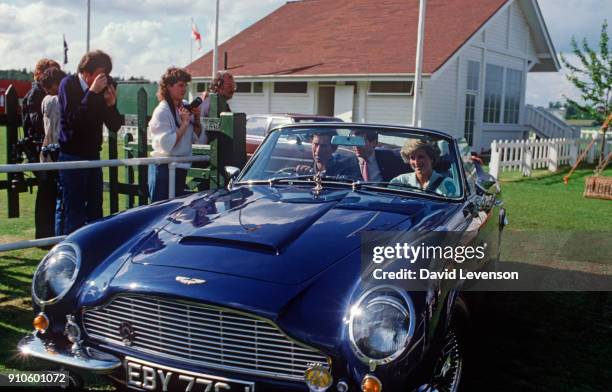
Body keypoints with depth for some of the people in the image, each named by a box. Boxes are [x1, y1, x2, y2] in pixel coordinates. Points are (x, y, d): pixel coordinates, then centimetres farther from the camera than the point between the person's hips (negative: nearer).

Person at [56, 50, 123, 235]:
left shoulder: (103, 89, 3)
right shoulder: (68, 84, -9)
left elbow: (115, 126, 4)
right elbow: (73, 119, -23)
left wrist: (111, 104, -14)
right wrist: (92, 92, -24)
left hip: (93, 156, 6)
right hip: (71, 156, -6)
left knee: (95, 211, 12)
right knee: (71, 212, -6)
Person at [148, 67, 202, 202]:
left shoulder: (184, 108, 7)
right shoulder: (162, 111, -14)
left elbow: (196, 139, 13)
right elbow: (167, 144, -23)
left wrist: (196, 119, -2)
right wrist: (184, 123, -20)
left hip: (181, 167, 8)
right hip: (164, 169, -8)